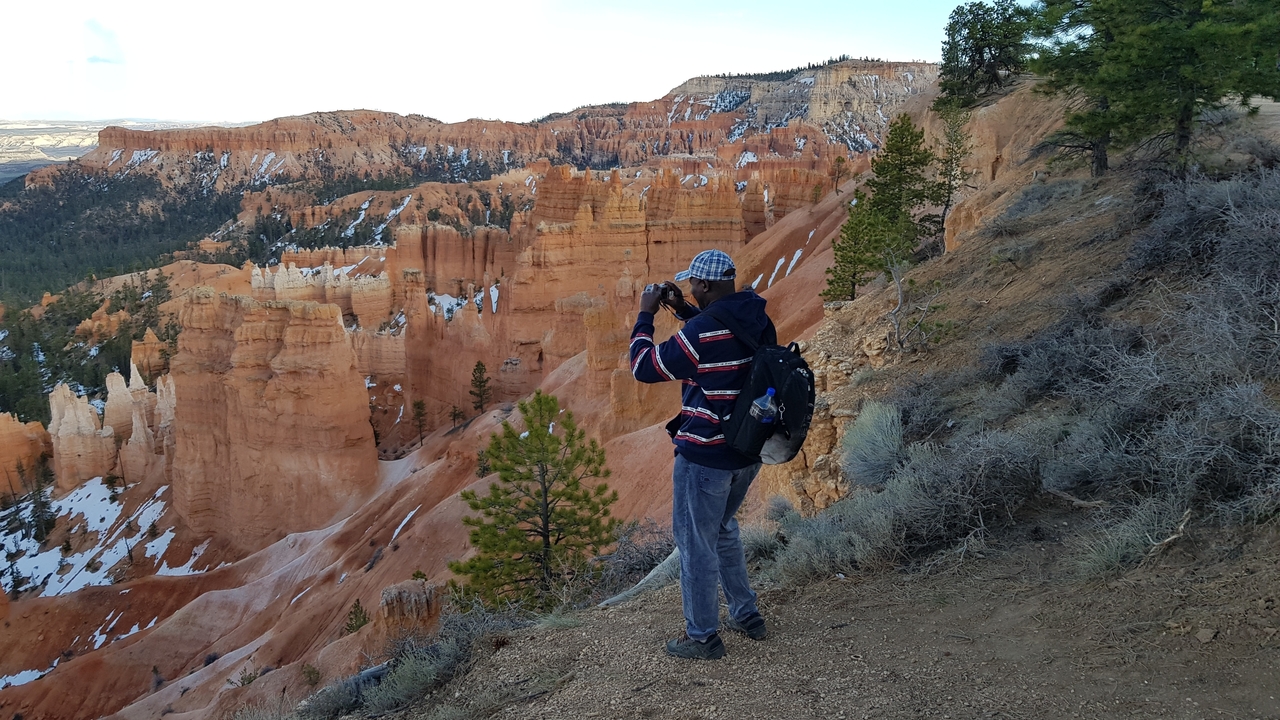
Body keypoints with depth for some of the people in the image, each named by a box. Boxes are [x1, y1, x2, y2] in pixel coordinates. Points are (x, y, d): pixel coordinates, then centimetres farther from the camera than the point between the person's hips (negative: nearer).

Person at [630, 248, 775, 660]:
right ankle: (747, 616, 34)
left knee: (696, 541, 7)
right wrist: (685, 312, 13)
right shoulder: (757, 320, 1)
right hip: (749, 449, 9)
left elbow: (644, 367, -14)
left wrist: (645, 315, -3)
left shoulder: (702, 332, -24)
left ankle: (703, 637, 18)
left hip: (706, 456, -9)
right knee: (722, 531, 26)